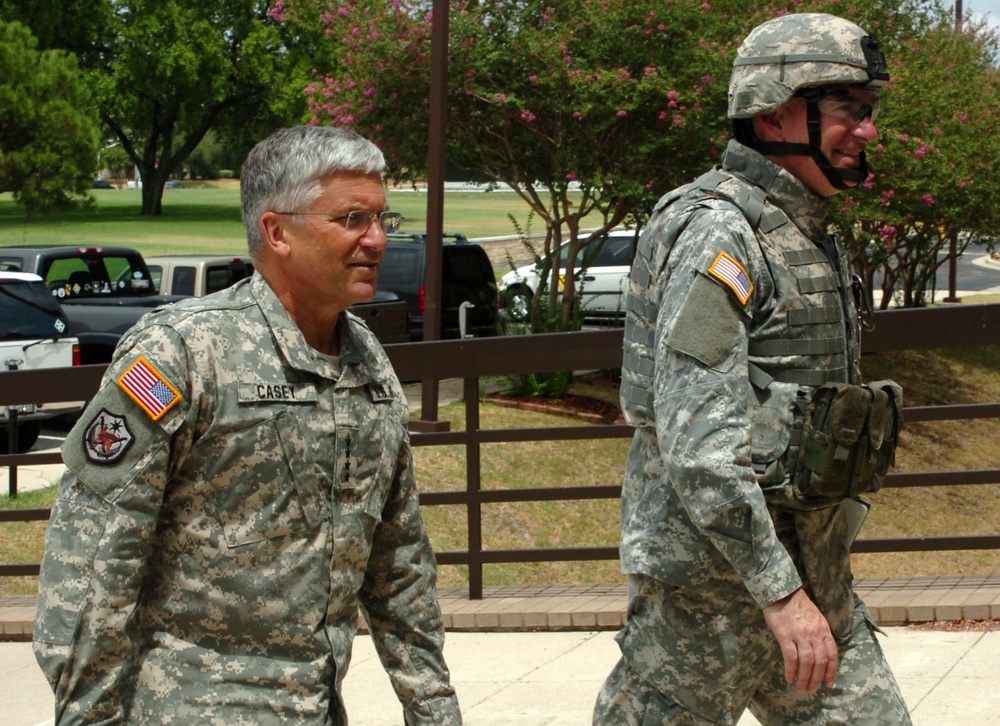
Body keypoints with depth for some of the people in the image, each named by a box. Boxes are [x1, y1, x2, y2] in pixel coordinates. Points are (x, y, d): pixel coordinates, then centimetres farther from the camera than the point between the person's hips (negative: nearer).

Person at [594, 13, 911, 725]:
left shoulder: (809, 235, 15)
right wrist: (781, 593, -24)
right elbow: (697, 439, -24)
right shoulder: (717, 228, -16)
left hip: (809, 573, 9)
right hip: (714, 578, -9)